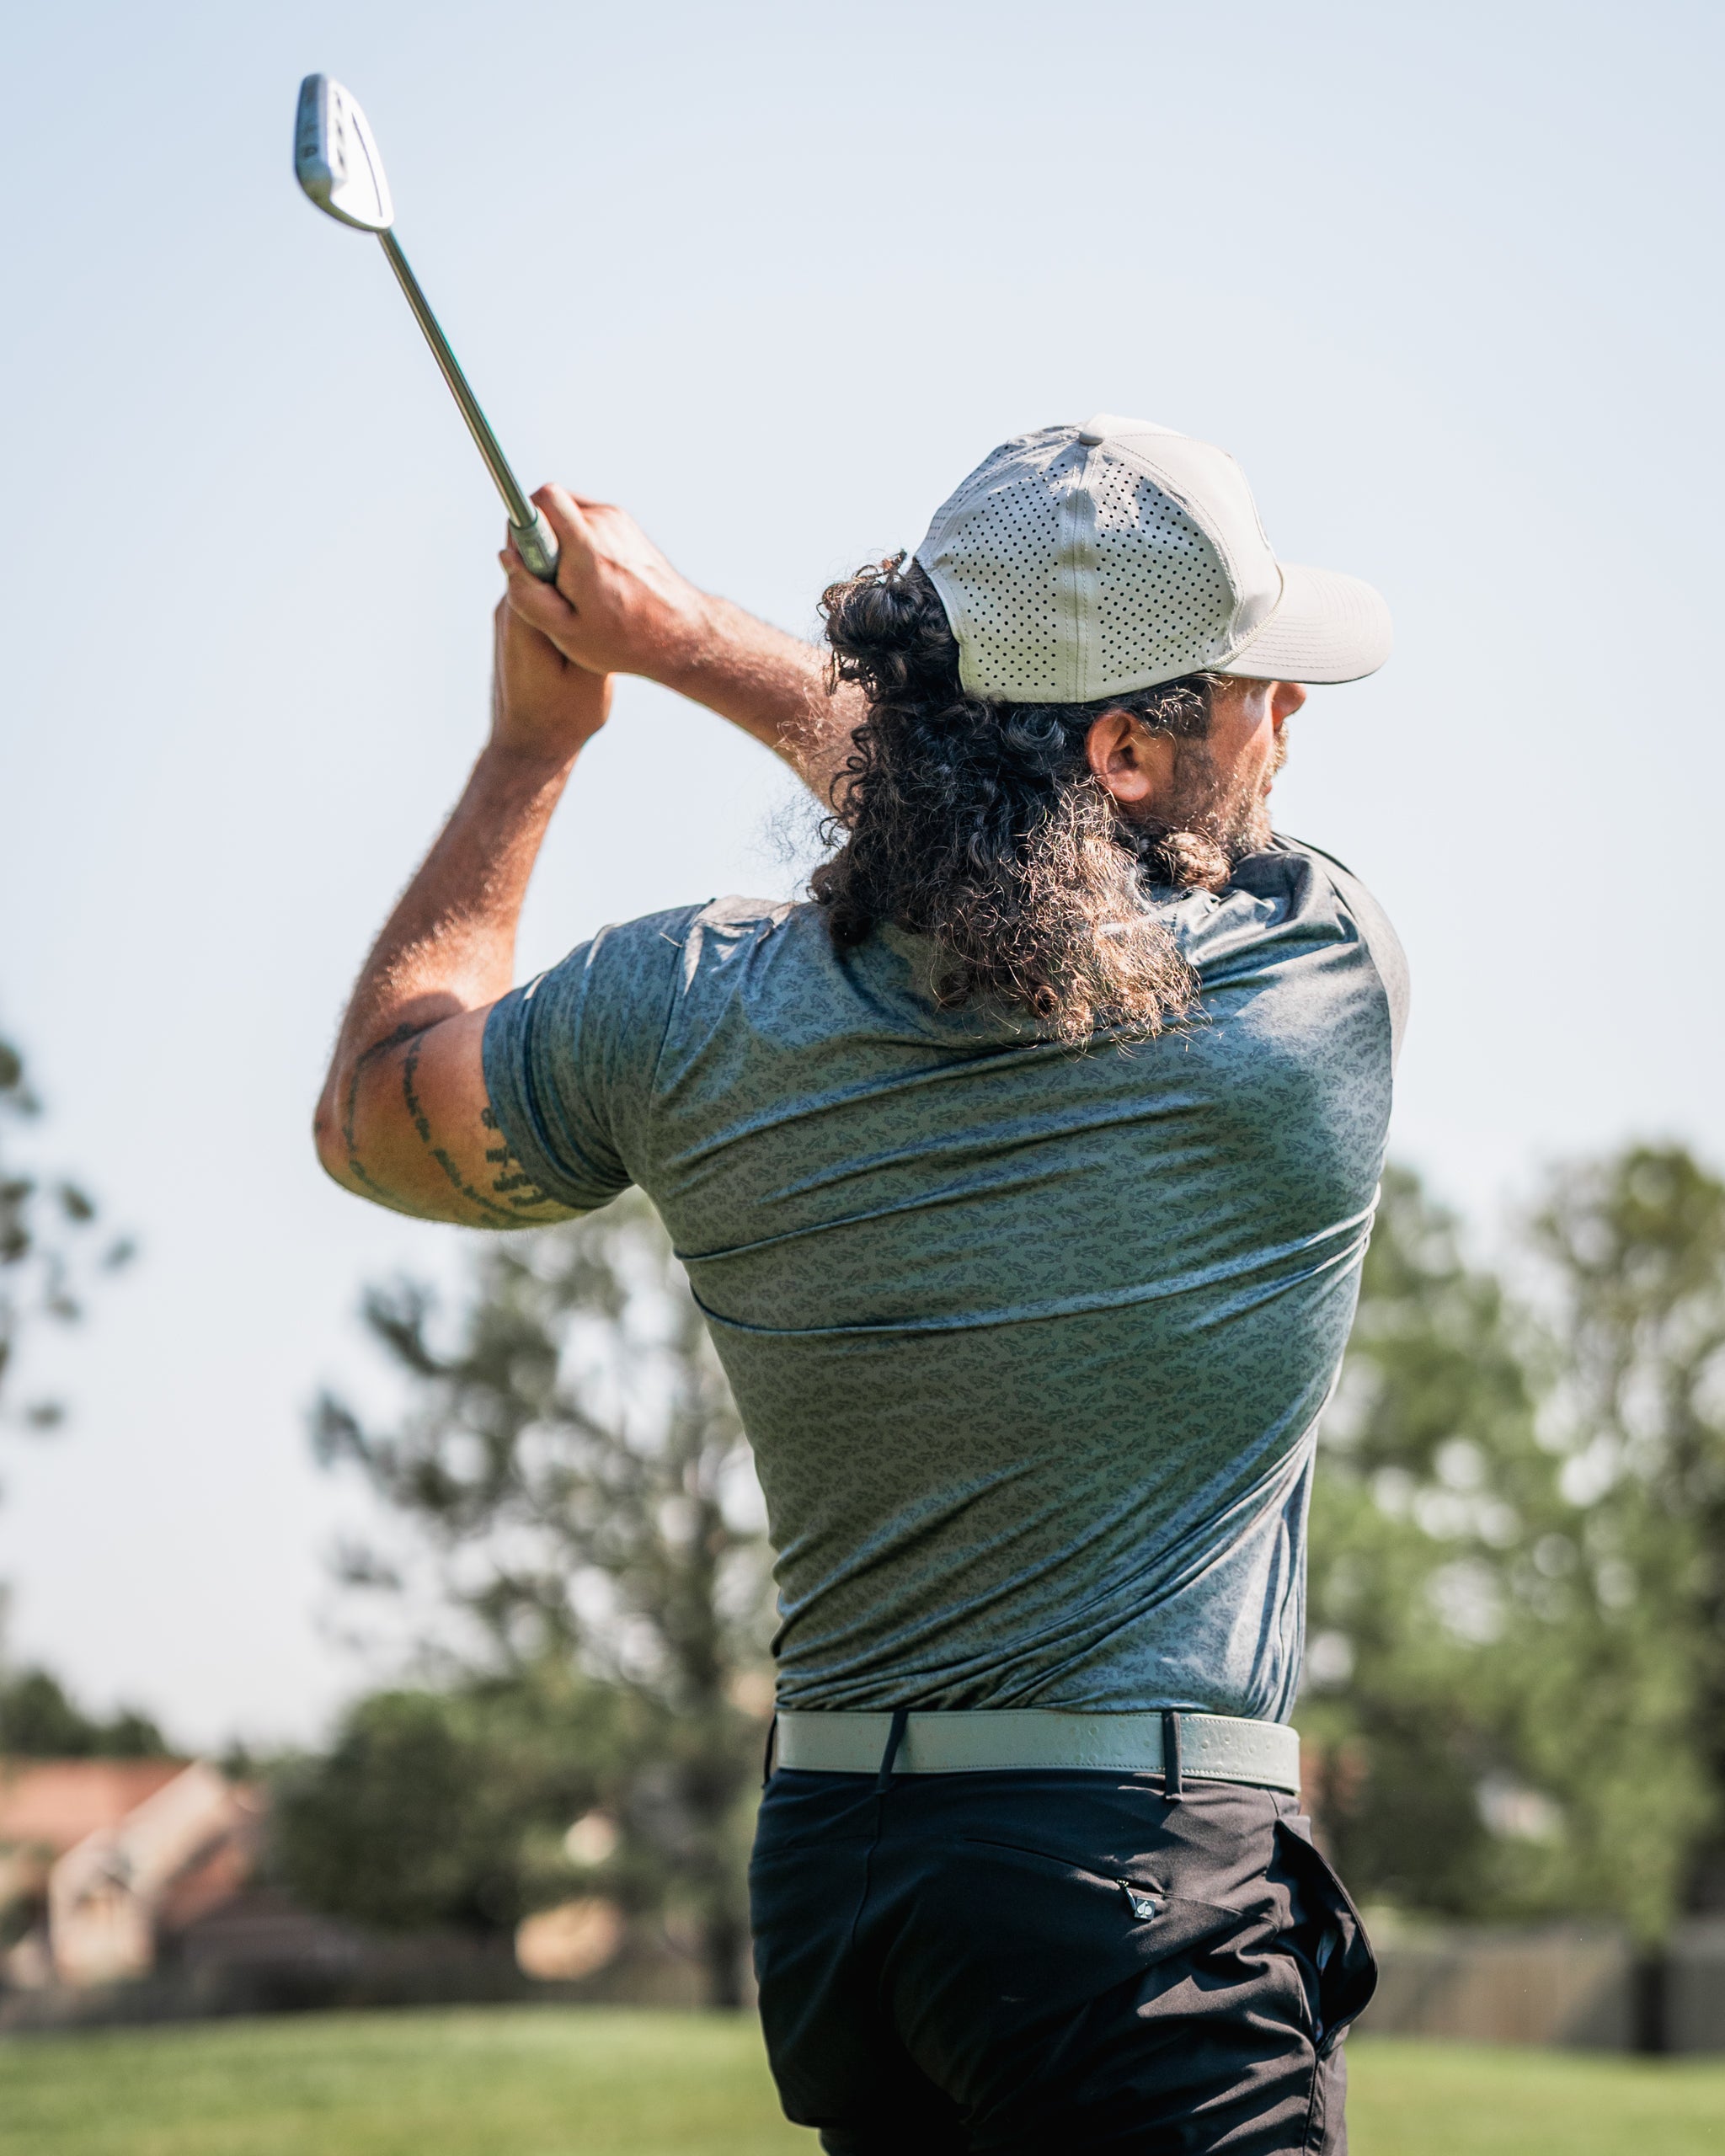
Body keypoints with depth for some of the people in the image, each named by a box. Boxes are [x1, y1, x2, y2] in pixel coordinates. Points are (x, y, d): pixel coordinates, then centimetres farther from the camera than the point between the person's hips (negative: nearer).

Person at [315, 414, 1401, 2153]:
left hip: (822, 1877, 5)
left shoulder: (685, 1015, -2)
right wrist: (689, 638, 18)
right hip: (1151, 1880, -5)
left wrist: (530, 742, 26)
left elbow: (368, 1113, 19)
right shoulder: (1322, 969, -8)